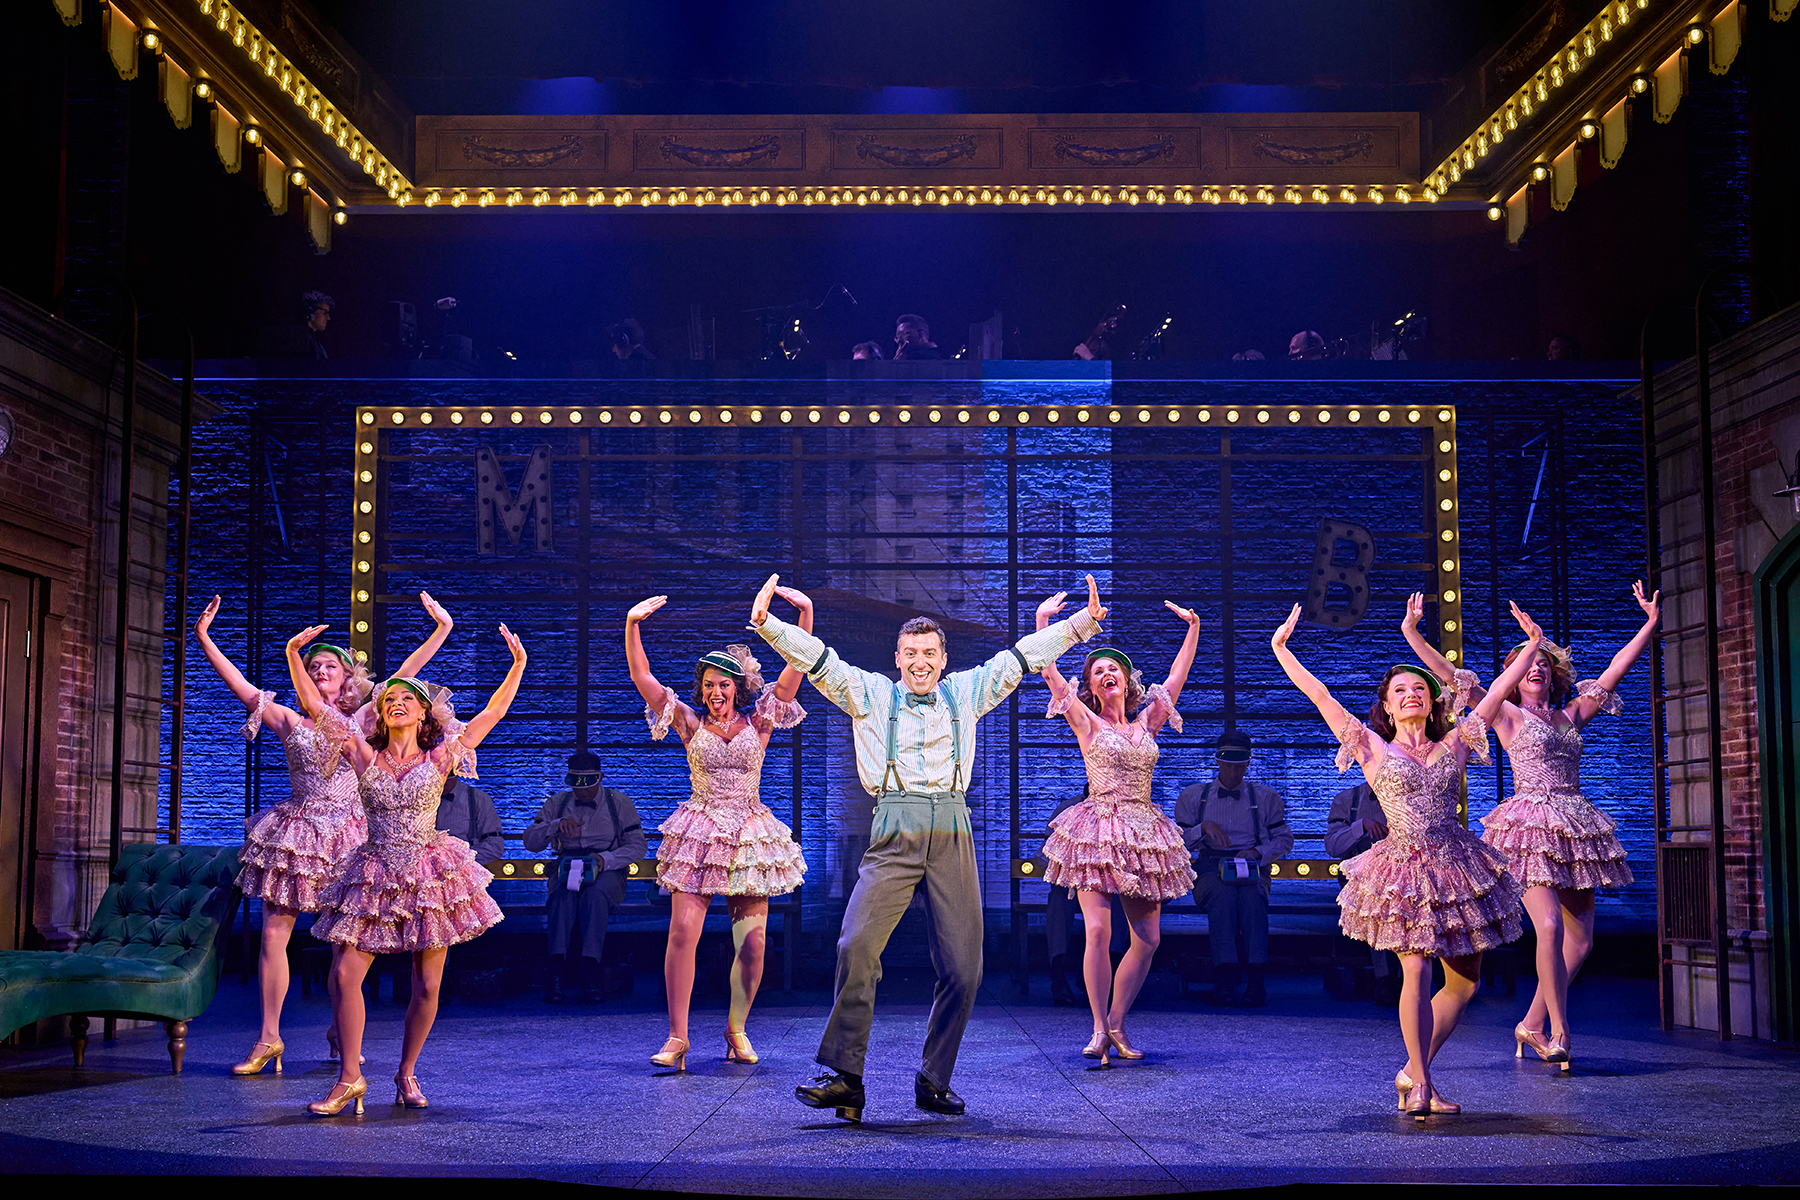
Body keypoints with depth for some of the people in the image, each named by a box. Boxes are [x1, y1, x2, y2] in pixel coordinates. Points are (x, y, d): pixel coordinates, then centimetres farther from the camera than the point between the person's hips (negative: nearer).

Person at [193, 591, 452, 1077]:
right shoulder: (290, 722, 8)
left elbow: (403, 677, 4)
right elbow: (240, 685, 2)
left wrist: (442, 630, -1)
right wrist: (204, 639, -4)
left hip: (346, 833, 0)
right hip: (294, 832, 0)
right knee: (274, 934, -3)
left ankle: (340, 1030, 20)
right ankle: (269, 1037, 5)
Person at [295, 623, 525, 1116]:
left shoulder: (439, 757, 4)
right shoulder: (364, 754, 6)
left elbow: (492, 713, 4)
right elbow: (314, 704, 6)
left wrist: (518, 665, -2)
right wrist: (293, 654, -1)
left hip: (430, 876, -1)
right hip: (374, 875, 1)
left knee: (427, 987, 2)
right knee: (345, 974, -9)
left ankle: (407, 1074, 20)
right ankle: (349, 1077, 3)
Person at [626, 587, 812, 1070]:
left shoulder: (758, 721, 4)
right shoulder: (690, 723, 5)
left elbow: (796, 668, -4)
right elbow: (642, 678, -3)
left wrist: (806, 612, -15)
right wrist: (632, 625, -15)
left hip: (750, 836, 1)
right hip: (699, 835, -1)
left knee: (752, 942, -2)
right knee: (682, 932, -12)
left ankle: (736, 1029, 18)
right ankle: (677, 1036, -5)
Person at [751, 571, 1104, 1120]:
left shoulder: (965, 692, 17)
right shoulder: (870, 693, 12)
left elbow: (1021, 656, 19)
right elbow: (817, 658, 4)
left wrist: (1083, 621, 15)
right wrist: (767, 624, -8)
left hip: (953, 833, 2)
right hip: (894, 835, -2)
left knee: (963, 966, -1)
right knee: (857, 947, -17)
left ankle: (934, 1081, 13)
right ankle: (844, 1077, -10)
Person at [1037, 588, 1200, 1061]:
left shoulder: (1145, 722, 14)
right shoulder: (1088, 723, 4)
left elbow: (1177, 677, 20)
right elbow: (1051, 674, -6)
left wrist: (1193, 627, 21)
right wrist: (1043, 621, -11)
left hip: (1143, 832, 4)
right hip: (1098, 827, -4)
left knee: (1147, 939, 1)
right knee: (1098, 931, -16)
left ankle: (1117, 1024, 13)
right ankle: (1100, 1029, -5)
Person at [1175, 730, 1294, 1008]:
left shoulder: (1265, 797, 19)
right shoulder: (1193, 796, 17)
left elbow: (1285, 839, 16)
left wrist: (1259, 852, -3)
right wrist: (1204, 827, -5)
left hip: (1252, 869, 0)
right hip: (1210, 870, 0)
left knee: (1252, 895, -37)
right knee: (1223, 895, -37)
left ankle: (1256, 980, -46)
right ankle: (1225, 979, -46)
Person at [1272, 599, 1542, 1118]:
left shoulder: (1454, 743, 12)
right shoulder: (1373, 748, 5)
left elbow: (1497, 691, 17)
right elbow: (1319, 695, 4)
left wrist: (1532, 645, 20)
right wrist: (1281, 649, 3)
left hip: (1457, 865, 4)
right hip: (1404, 868, -4)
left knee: (1465, 979, 6)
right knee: (1416, 969, -15)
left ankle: (1413, 1071, 20)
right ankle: (1420, 1083, -3)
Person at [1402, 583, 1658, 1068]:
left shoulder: (1571, 715, 17)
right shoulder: (1508, 716, 6)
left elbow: (1615, 669, 20)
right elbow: (1452, 676, -1)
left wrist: (1651, 621, 19)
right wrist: (1412, 632, -9)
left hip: (1574, 828, 5)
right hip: (1530, 825, -5)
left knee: (1580, 939, 2)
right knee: (1550, 926, -19)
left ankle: (1532, 1025, 14)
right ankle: (1559, 1031, -8)